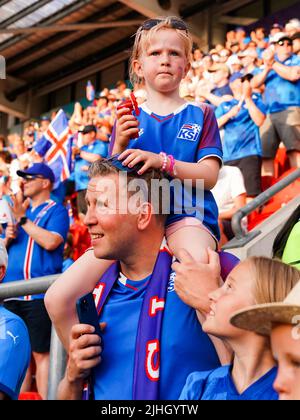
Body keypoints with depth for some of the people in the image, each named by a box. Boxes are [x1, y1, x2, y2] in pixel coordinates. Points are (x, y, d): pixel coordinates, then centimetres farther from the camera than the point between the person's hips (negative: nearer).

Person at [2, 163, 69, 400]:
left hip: (39, 293, -7)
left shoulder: (56, 211, -3)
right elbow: (6, 248, 22)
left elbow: (50, 242, -20)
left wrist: (23, 219, -17)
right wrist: (8, 238, 0)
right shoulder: (21, 209, 18)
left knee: (41, 353, -4)